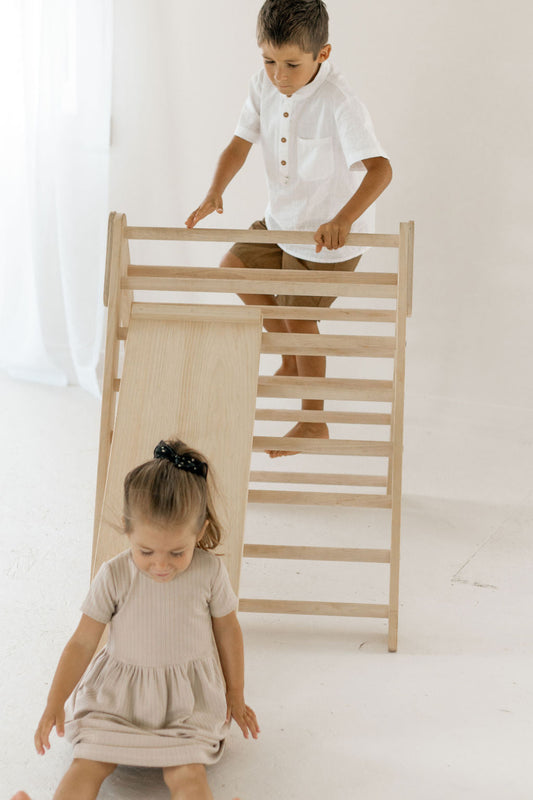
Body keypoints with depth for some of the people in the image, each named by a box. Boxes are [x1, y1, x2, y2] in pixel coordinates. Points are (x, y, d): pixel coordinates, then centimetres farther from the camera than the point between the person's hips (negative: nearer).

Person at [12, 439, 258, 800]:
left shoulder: (210, 572, -12)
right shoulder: (114, 577, -14)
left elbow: (228, 631, 4)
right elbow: (83, 642, -6)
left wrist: (235, 696, 13)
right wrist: (54, 705, -7)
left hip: (187, 693, -1)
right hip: (119, 690, 1)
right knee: (89, 763, -15)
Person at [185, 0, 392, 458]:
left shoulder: (338, 103, -30)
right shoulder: (264, 86, -10)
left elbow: (380, 168, -39)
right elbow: (240, 144, -7)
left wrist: (343, 219, -54)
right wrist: (215, 192, -25)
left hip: (330, 236, -8)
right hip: (282, 221, 8)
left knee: (297, 316, 2)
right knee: (234, 267, 18)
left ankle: (313, 423, 22)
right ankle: (292, 361, 35)